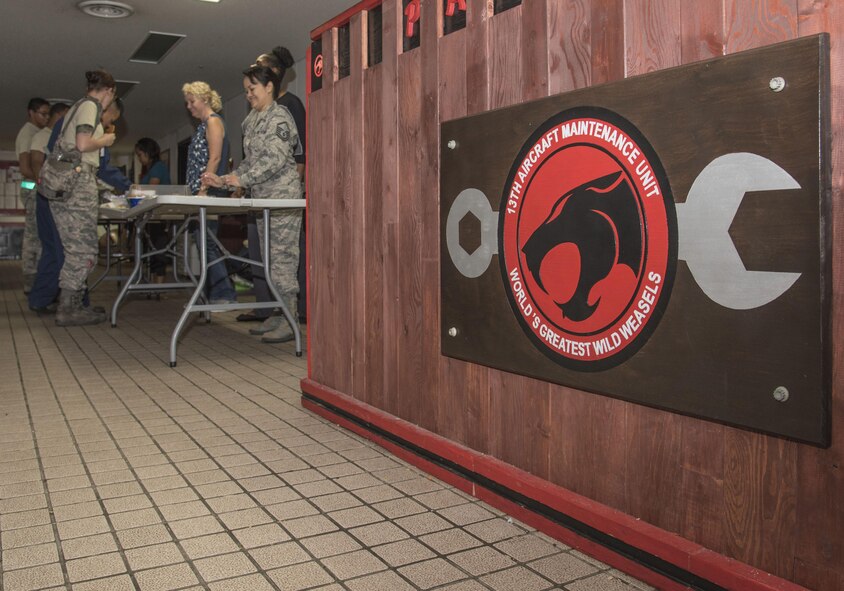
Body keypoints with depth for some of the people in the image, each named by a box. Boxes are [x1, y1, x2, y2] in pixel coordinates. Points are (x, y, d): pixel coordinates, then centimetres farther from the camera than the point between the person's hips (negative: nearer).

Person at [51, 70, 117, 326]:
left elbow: (67, 142, 22)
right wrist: (105, 140, 0)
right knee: (83, 249, -7)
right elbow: (83, 144, -17)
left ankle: (71, 304, 14)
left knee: (76, 248, 11)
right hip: (78, 182, -10)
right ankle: (68, 310, -7)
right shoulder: (91, 106, -5)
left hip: (63, 182, 10)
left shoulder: (79, 106, 23)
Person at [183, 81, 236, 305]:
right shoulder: (203, 125, 22)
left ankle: (224, 293, -10)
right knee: (203, 242, 8)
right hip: (201, 194, 10)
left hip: (210, 193, -10)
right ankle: (213, 292, 12)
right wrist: (196, 190, 17)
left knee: (207, 243, -12)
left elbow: (214, 158, -15)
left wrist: (203, 190, -20)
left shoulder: (213, 121, -5)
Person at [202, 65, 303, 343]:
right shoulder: (252, 121, 19)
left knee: (283, 257, -10)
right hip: (262, 199, 9)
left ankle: (288, 323, -8)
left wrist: (242, 178, -19)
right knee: (270, 259, 10)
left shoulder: (279, 117, -7)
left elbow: (276, 158, -17)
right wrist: (224, 181, 13)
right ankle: (275, 316, 16)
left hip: (283, 197, -9)